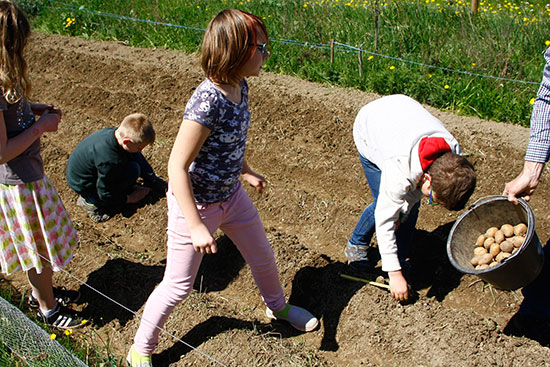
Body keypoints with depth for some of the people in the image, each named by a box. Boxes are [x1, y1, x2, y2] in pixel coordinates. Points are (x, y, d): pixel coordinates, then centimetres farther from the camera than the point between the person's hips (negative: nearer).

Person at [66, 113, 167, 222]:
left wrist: (163, 187, 2)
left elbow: (142, 162, -1)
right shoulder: (109, 160, -38)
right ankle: (90, 201, -8)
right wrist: (129, 199, -8)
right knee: (133, 169, -20)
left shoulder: (115, 133, -13)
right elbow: (105, 195, -23)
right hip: (82, 186, -9)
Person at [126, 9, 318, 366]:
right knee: (179, 286, 7)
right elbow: (177, 166, -29)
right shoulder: (207, 101, -32)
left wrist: (245, 171, 24)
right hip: (195, 205, -8)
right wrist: (197, 227, -28)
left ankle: (277, 306, 56)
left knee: (263, 256, 25)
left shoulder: (240, 86, -6)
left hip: (231, 196, 8)